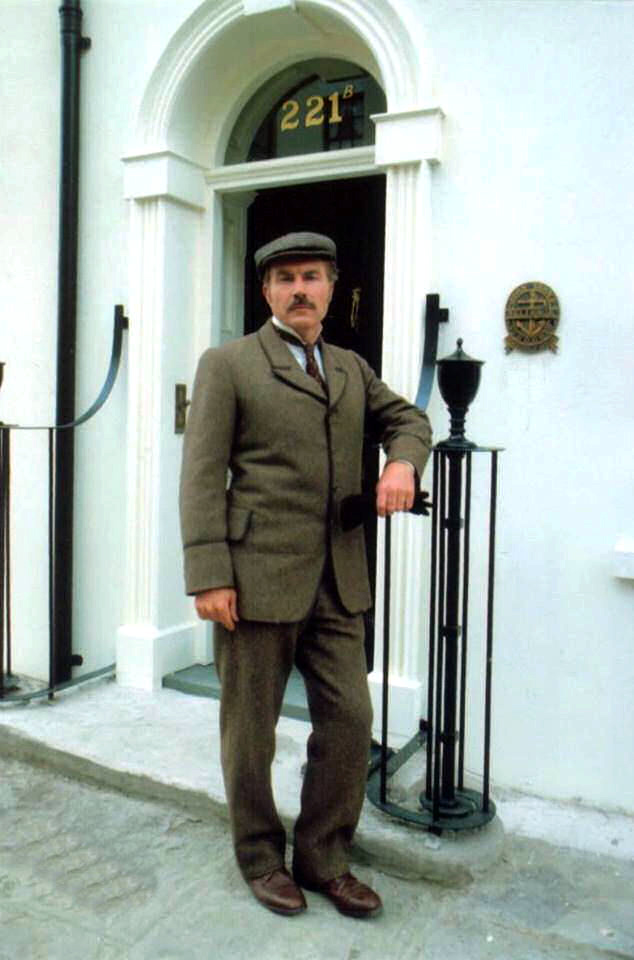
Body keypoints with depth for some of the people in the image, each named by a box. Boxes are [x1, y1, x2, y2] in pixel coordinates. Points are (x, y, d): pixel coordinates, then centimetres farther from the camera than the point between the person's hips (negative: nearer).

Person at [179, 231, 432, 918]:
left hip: (337, 581, 5)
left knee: (349, 719, 8)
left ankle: (322, 858, 29)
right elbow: (201, 475, -6)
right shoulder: (227, 365, -1)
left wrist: (402, 461, -2)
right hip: (257, 576, -4)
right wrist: (209, 576, -13)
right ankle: (260, 857, 32)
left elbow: (408, 419, 23)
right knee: (250, 729, 9)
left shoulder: (352, 369, 15)